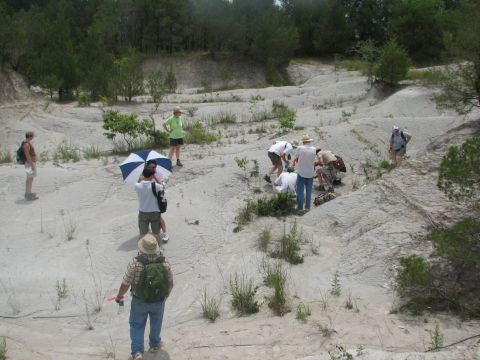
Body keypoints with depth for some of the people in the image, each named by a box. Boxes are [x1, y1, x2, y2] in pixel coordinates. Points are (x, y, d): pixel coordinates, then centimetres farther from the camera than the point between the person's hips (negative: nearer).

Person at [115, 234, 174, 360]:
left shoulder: (135, 263, -27)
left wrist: (119, 296, 1)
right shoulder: (164, 263, -18)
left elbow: (125, 284, -19)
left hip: (139, 301, -2)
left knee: (137, 325, 21)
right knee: (156, 323, 27)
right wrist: (165, 295, 14)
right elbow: (170, 284, -6)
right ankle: (154, 344, 46)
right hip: (159, 301, 2)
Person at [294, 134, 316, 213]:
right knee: (308, 191, 13)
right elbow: (314, 161, -1)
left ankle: (300, 208, 9)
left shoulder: (300, 148, -14)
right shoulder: (313, 149, -7)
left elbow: (297, 159, -2)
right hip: (310, 173, 2)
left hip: (301, 172, -2)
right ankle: (307, 207, 18)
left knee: (300, 191, 7)